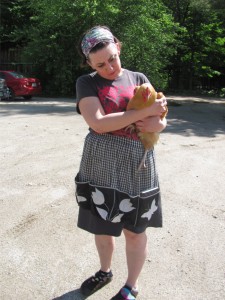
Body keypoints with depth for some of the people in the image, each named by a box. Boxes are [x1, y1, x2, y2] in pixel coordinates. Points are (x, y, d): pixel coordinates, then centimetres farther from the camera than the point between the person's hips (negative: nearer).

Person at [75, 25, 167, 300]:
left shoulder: (139, 79, 7)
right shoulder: (86, 83, -2)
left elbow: (160, 116, 10)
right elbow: (98, 123, -17)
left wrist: (157, 124, -15)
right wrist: (145, 112, -20)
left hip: (136, 164, 1)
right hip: (101, 165, 0)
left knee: (135, 230, 9)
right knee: (101, 225, 16)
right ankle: (104, 272, 44)